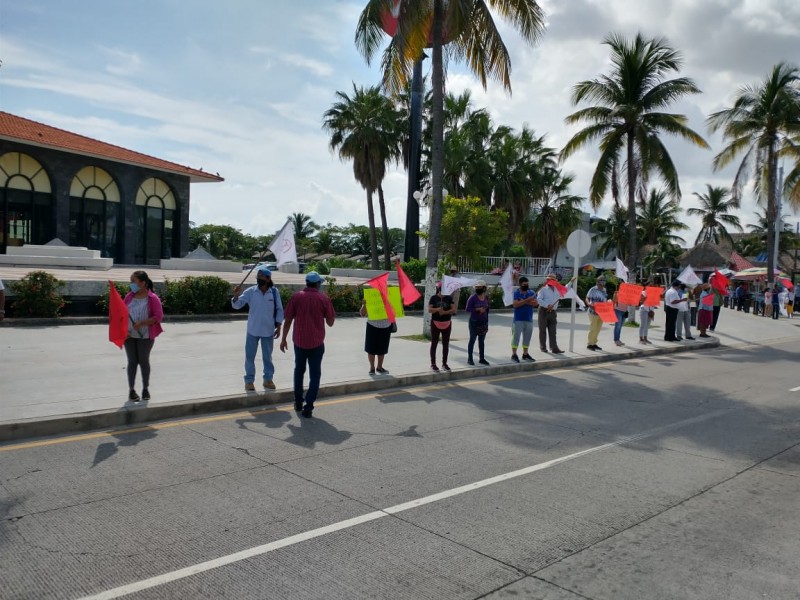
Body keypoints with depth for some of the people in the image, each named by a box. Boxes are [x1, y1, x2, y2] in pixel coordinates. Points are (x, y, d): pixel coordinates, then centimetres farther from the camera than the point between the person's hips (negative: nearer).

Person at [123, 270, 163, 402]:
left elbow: (159, 317, -11)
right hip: (130, 336, 3)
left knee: (144, 361, 8)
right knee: (132, 361, 6)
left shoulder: (153, 298, -8)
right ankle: (131, 390, 14)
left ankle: (145, 389, 22)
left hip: (145, 336, -3)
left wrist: (142, 323, -20)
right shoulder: (129, 296, 5)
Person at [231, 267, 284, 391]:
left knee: (267, 356, 13)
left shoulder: (274, 292, -6)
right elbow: (237, 305, -10)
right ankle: (249, 380, 19)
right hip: (252, 330, 0)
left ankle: (268, 379, 27)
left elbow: (279, 310, 1)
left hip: (268, 331, 0)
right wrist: (236, 296, -30)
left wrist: (278, 327, -2)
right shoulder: (250, 291, -8)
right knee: (250, 356, 6)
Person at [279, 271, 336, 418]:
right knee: (315, 375, 6)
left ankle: (298, 402, 26)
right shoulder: (324, 298, -4)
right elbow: (330, 323, -1)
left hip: (299, 341, 2)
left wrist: (283, 339, 6)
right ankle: (308, 407, -1)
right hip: (317, 343, -2)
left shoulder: (296, 297, -2)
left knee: (299, 371, 21)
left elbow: (288, 320, -2)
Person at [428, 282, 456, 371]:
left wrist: (444, 312, -18)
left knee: (446, 344, 8)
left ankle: (444, 364, 18)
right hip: (435, 323, -3)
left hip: (447, 324, 3)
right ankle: (433, 364, 7)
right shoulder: (434, 298, -2)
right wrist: (438, 309, -27)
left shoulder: (449, 298, 3)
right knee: (434, 344, 2)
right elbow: (429, 310, -10)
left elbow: (453, 310, -4)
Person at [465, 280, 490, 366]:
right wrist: (478, 309, -22)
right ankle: (469, 359, 7)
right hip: (474, 322, -5)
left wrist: (487, 323, 11)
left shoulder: (486, 298, 5)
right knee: (472, 340, 1)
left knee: (482, 341, 11)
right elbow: (468, 309, -12)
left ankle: (481, 358, 19)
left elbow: (487, 310, 12)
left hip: (483, 322, 5)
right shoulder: (473, 298, -9)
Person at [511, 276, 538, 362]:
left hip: (529, 319, 5)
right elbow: (515, 304, -18)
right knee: (516, 336, -4)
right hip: (518, 319, -5)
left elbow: (536, 303, -4)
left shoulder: (532, 292, 8)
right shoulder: (516, 293, -5)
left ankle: (525, 354, 22)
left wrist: (525, 301, -15)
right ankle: (514, 354, 2)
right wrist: (527, 300, -21)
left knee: (527, 337, 11)